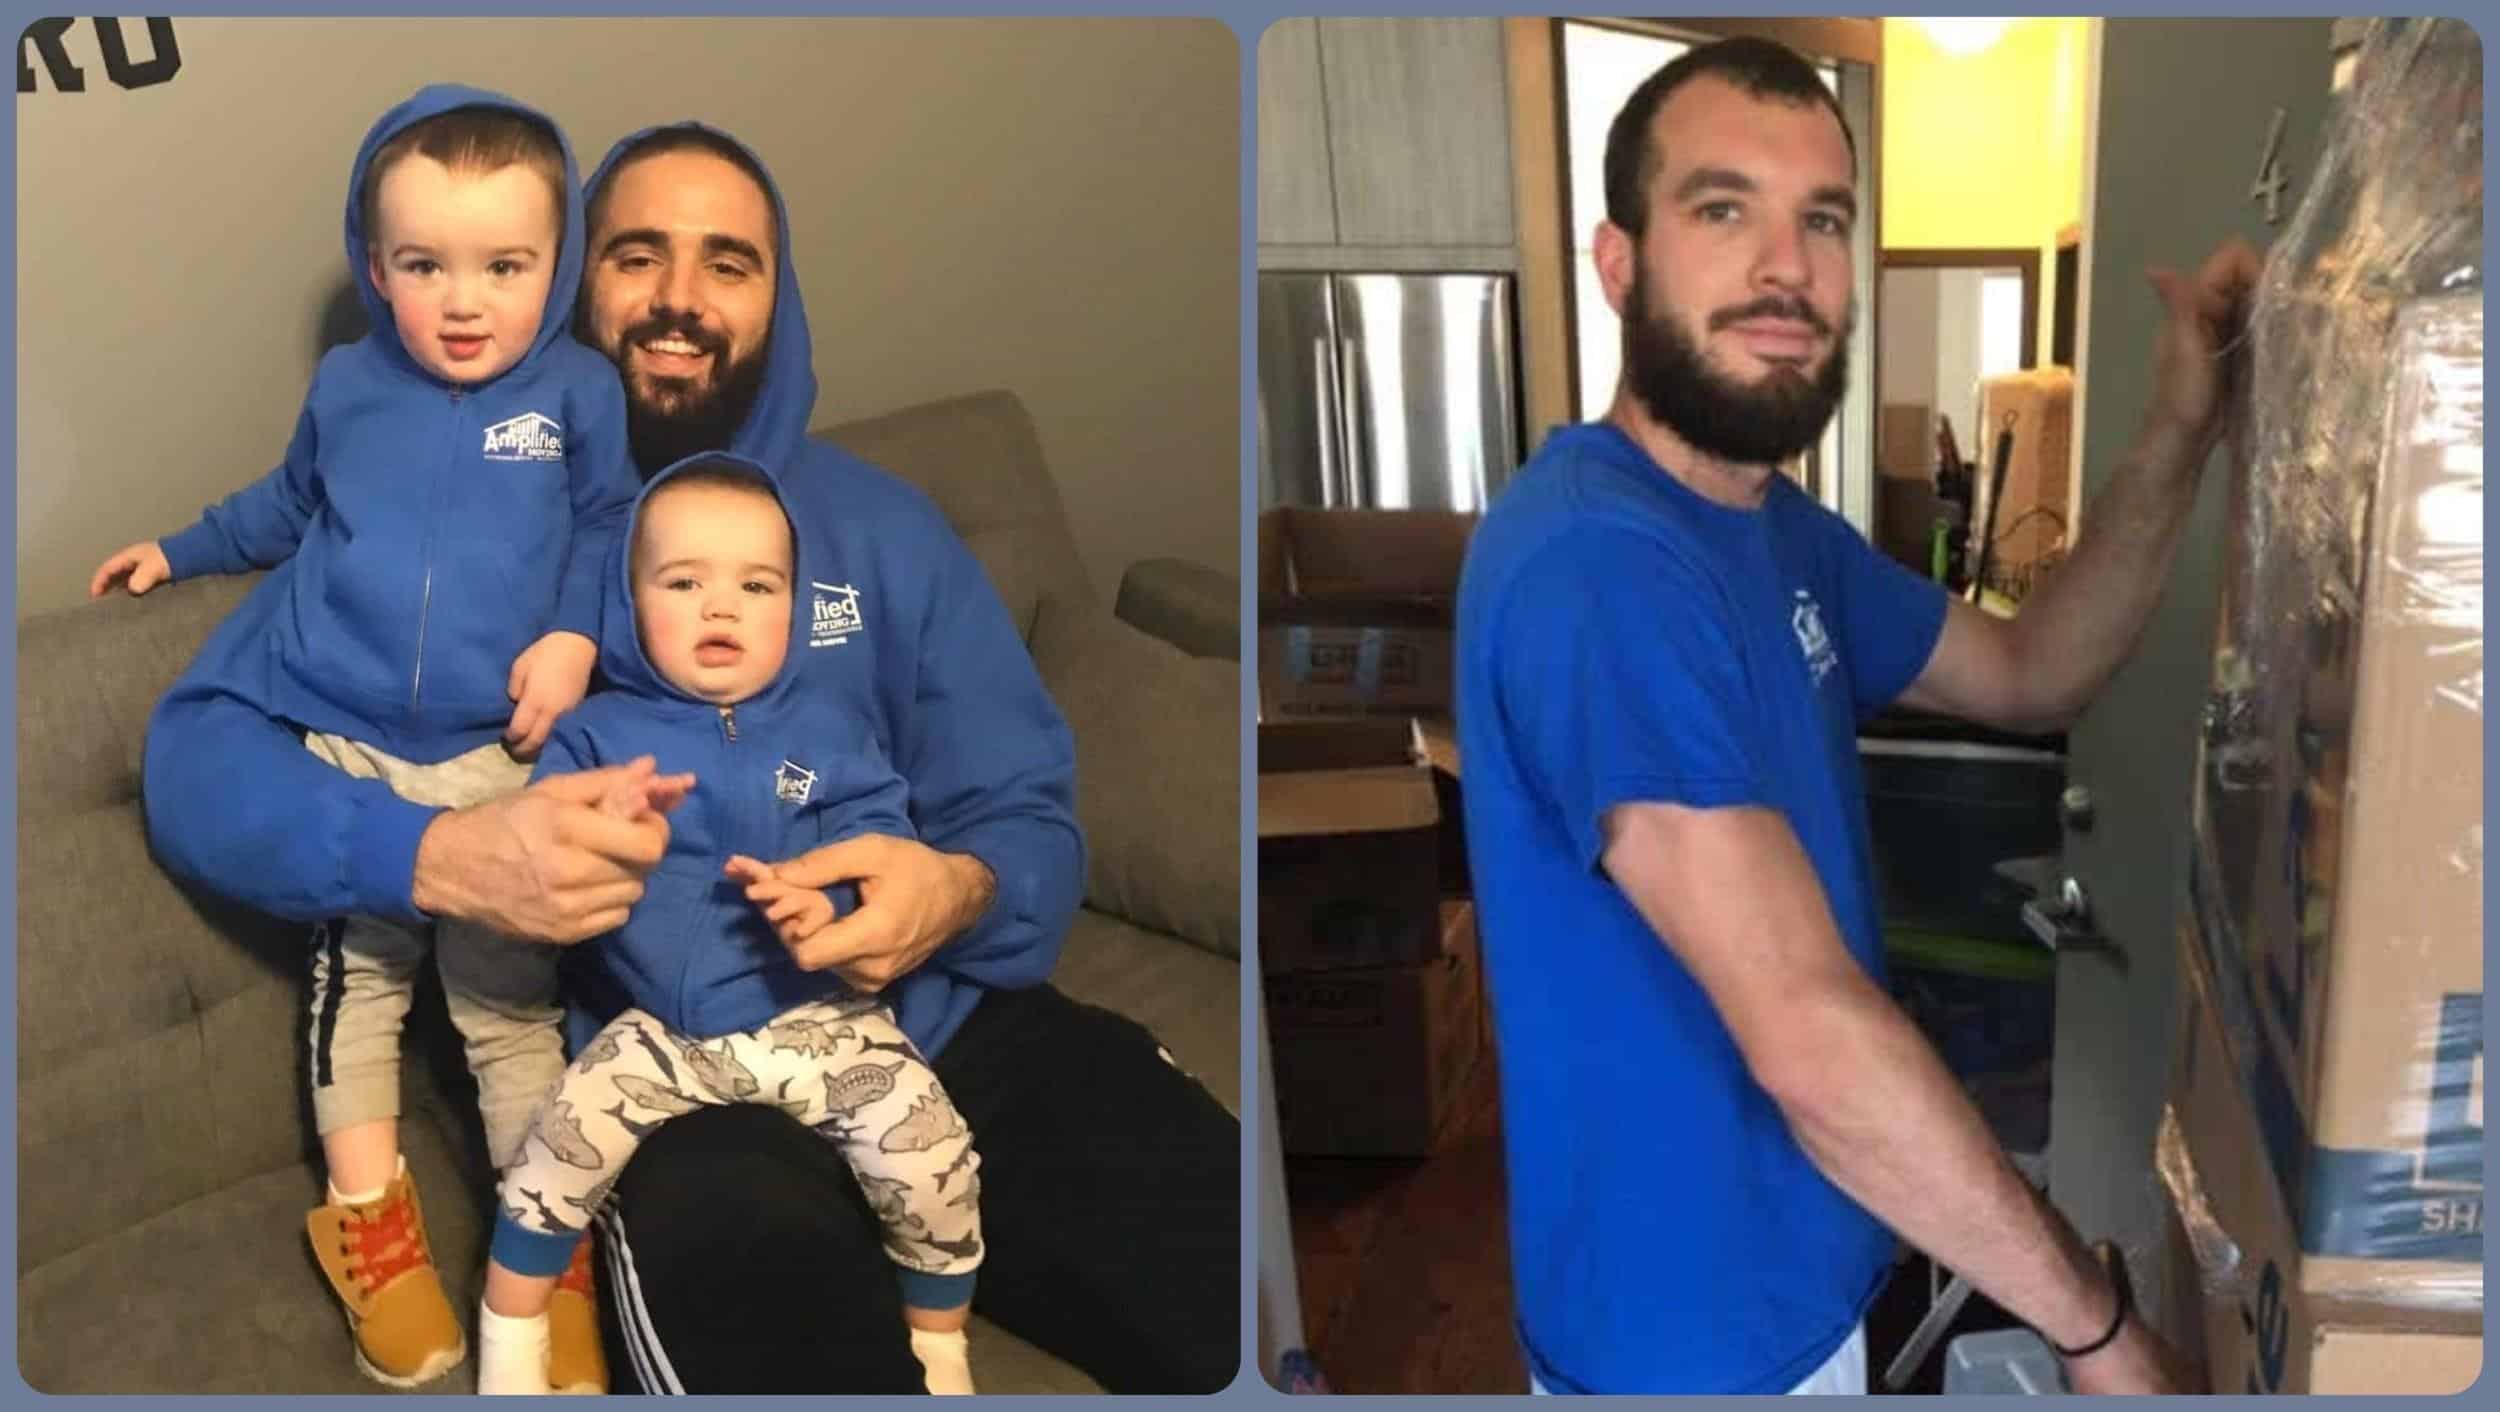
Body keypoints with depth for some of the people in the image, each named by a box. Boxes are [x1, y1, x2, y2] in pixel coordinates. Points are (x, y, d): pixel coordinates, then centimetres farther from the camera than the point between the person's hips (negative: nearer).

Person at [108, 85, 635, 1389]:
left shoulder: (578, 394, -2)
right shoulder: (347, 387, 5)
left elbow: (607, 528, 6)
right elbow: (291, 504, 24)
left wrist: (575, 633, -11)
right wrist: (181, 550, 34)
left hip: (499, 755, -2)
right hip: (342, 745, 2)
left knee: (510, 995, 3)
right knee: (354, 974, 10)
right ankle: (366, 1224, 26)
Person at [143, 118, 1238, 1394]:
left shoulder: (881, 524, 12)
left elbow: (1031, 823, 9)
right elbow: (196, 760, -5)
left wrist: (960, 892, -17)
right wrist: (443, 857, -25)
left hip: (945, 1029, 4)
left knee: (1232, 1233, -18)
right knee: (750, 1254, -39)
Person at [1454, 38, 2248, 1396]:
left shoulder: (1776, 523, 3)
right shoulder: (1591, 564, -30)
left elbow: (2029, 675, 13)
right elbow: (1809, 1037, -33)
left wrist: (2177, 437, -1)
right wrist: (2096, 1321, -22)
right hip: (1689, 1322, -9)